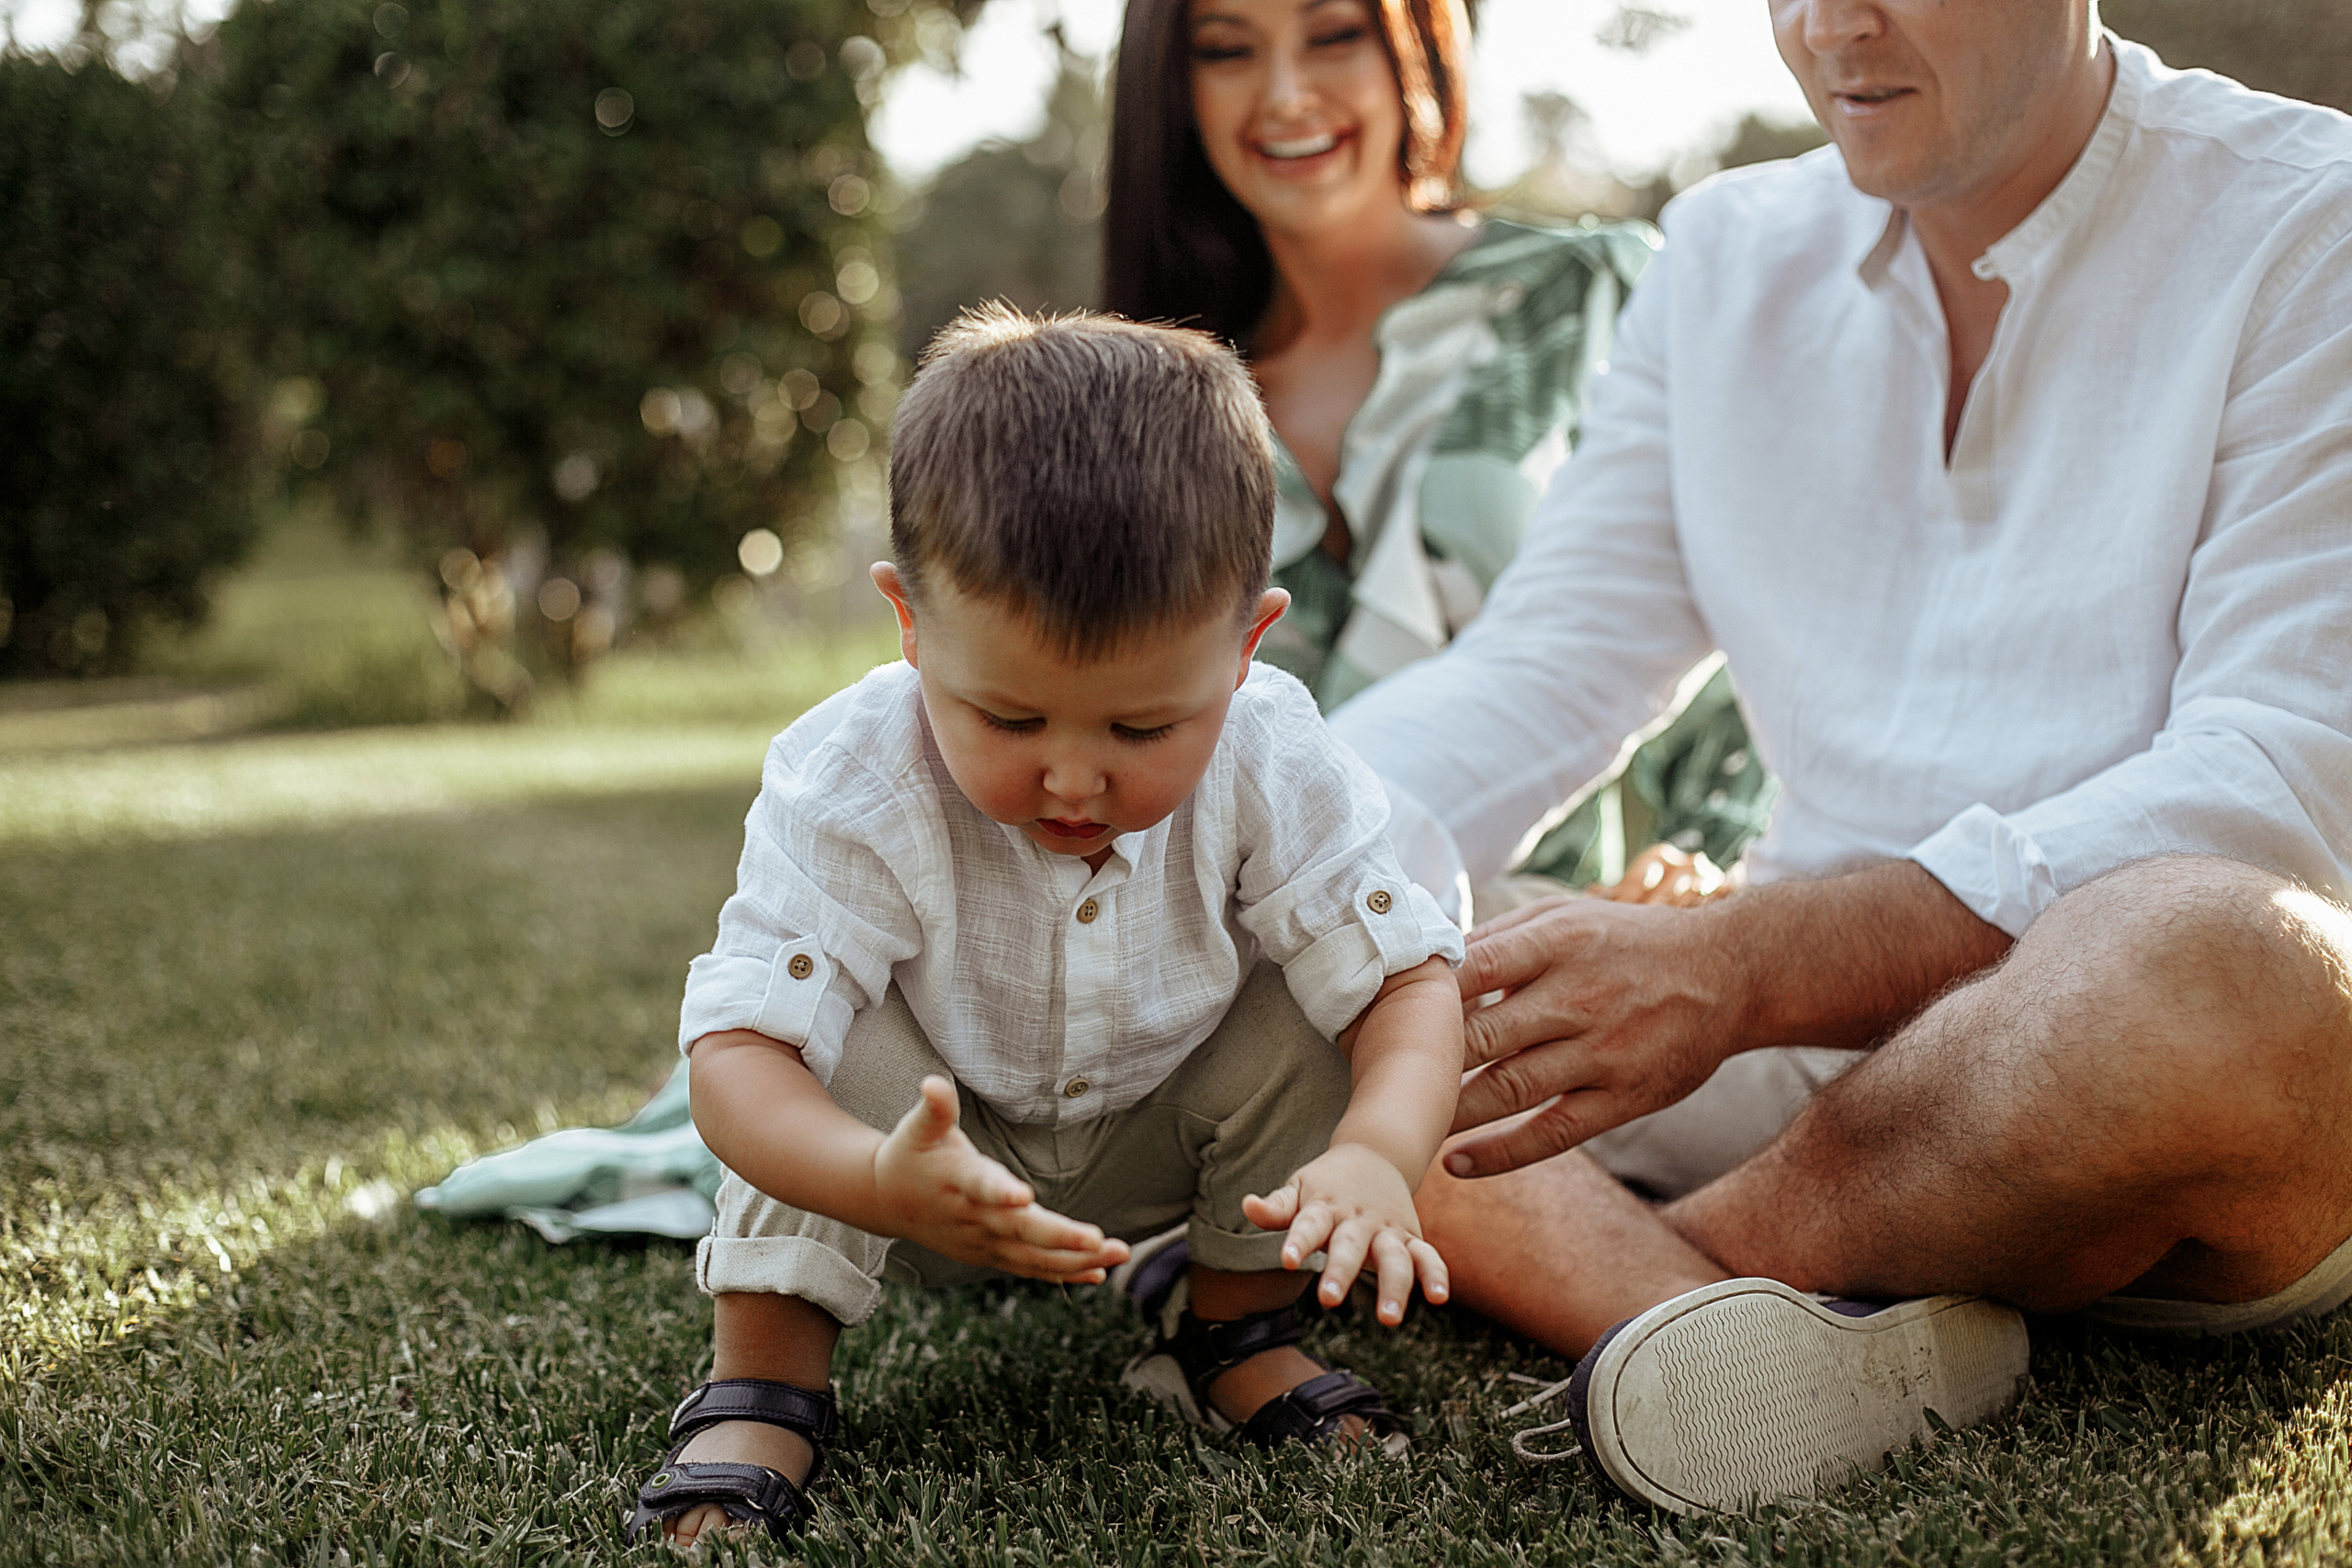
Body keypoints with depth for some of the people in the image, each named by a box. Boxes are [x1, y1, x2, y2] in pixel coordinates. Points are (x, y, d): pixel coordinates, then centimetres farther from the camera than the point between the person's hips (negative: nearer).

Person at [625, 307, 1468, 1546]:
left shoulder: (1272, 772, -27)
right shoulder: (851, 792, -34)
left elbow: (1410, 979, -25)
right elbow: (735, 1051, -40)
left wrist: (1377, 1159, -48)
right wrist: (882, 1188, -61)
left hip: (1152, 1145, 3)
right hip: (941, 1162, -3)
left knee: (1301, 1017, -22)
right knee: (846, 1041, -32)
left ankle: (1235, 1334, 2)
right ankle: (761, 1378, -15)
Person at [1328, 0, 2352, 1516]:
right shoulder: (1727, 257, 12)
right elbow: (1530, 681, 6)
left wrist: (1744, 963, -29)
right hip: (1819, 1045, 5)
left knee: (2203, 957, -39)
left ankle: (1574, 1268, -19)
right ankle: (1708, 1334, -36)